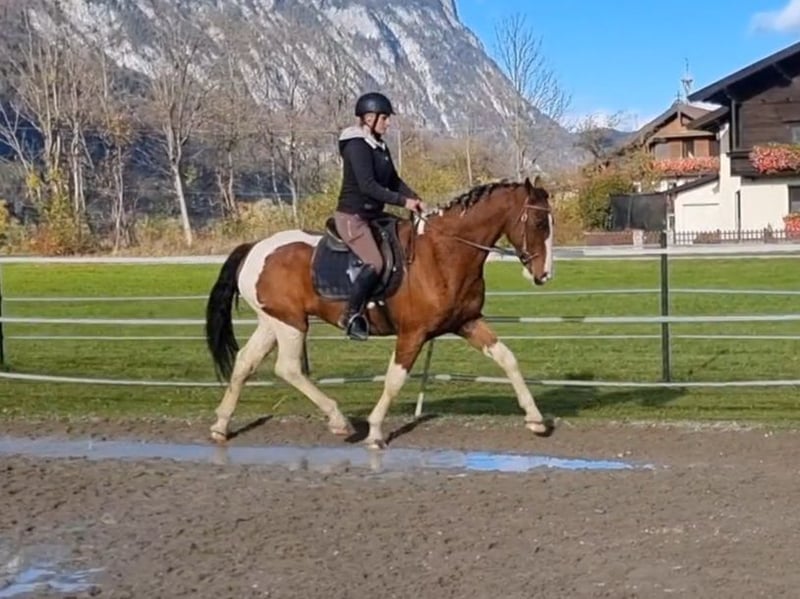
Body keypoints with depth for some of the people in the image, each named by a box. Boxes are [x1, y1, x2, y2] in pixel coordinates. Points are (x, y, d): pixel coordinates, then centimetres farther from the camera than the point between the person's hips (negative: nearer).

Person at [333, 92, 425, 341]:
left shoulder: (380, 146, 12)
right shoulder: (356, 146, -16)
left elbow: (393, 180, 17)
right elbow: (368, 186, -24)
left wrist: (414, 198, 0)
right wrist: (403, 201, -24)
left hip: (371, 216, 10)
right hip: (351, 216, -10)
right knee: (375, 263, -21)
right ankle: (351, 315, -13)